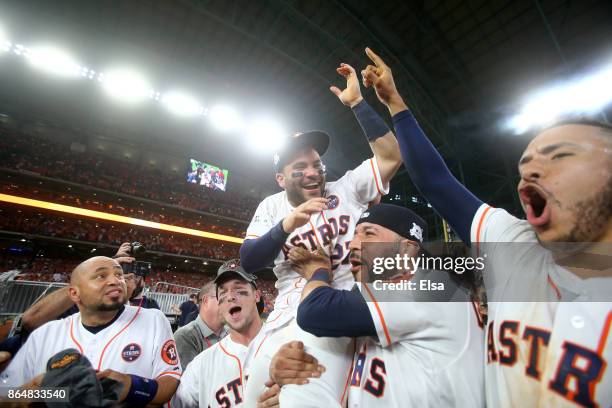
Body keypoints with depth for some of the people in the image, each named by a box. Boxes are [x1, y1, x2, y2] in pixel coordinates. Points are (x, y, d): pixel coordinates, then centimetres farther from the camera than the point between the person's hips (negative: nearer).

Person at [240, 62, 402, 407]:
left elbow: (391, 157, -9)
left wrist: (356, 102, -11)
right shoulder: (271, 207, 9)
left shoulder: (347, 189, 3)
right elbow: (248, 262, -3)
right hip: (286, 319, 4)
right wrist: (286, 226, -20)